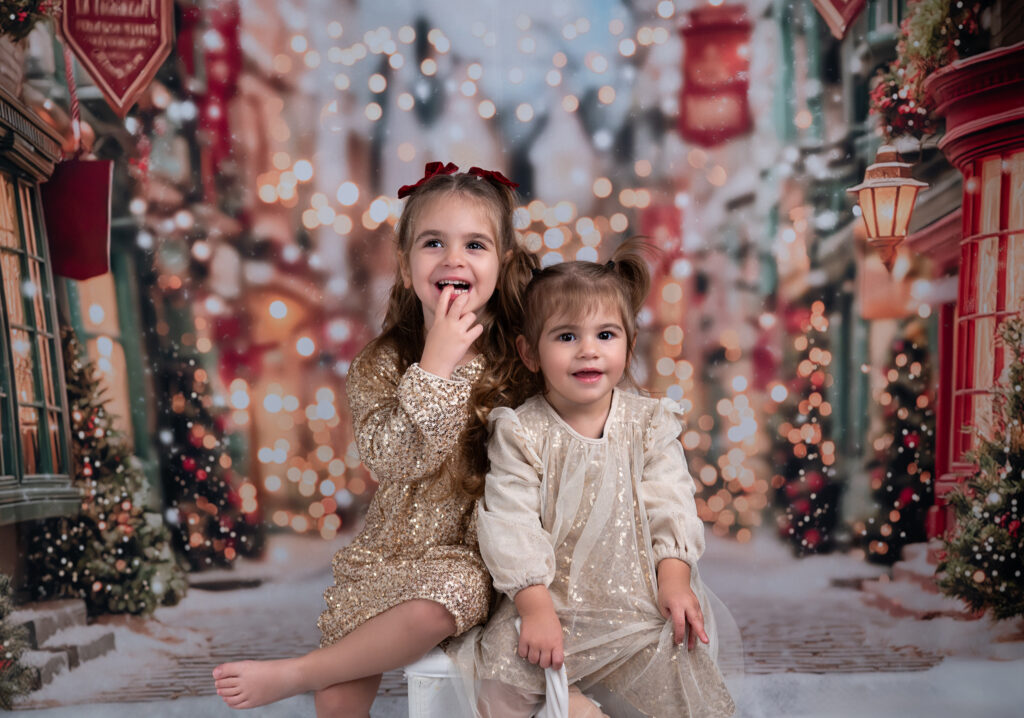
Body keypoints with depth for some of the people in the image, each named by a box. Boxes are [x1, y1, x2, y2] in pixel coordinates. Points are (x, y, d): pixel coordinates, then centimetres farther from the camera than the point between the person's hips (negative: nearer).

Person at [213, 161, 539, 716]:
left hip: (470, 556, -1)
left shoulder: (520, 360, -6)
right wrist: (435, 365, -22)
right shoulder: (381, 365, -4)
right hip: (389, 548, 2)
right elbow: (388, 460, -19)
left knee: (428, 612, -32)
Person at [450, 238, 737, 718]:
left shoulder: (649, 422, 3)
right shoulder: (520, 432, -5)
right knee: (495, 670, -22)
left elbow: (670, 503, 1)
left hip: (639, 602, 2)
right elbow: (511, 521, -10)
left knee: (679, 658, -20)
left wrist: (674, 579, -12)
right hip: (551, 601, -1)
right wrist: (535, 605, -18)